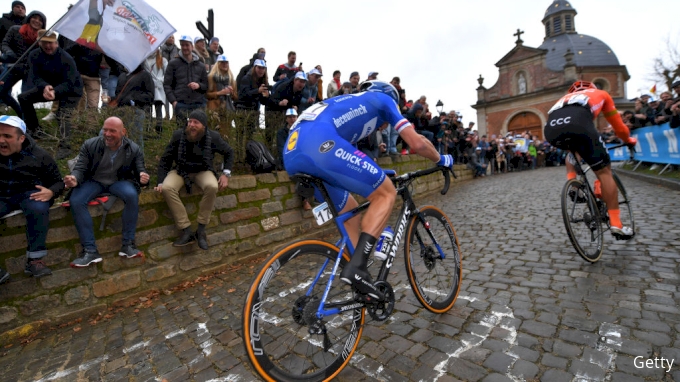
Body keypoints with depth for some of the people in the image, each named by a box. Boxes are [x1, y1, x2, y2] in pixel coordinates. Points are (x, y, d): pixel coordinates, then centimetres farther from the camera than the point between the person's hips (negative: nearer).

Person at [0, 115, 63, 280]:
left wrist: (51, 192, -21)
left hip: (29, 193, -2)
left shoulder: (39, 155, -4)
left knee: (39, 209, -36)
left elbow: (57, 181, 3)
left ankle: (34, 260, -25)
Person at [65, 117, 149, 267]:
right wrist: (75, 179, -30)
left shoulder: (134, 149, -9)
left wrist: (143, 177, -33)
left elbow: (140, 170, -7)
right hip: (93, 181, 2)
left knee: (132, 195, -35)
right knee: (76, 201, -28)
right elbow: (80, 168, -5)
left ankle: (128, 244, -25)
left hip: (119, 181, -1)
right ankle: (90, 250, -24)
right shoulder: (90, 145, -8)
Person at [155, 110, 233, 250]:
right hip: (180, 171, 1)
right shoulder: (178, 135, -10)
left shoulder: (213, 137, -10)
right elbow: (165, 159, -2)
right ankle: (187, 231, -25)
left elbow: (229, 152, 6)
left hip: (203, 171, -1)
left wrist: (226, 173, -7)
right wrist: (161, 182, -12)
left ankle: (201, 231, -21)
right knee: (167, 188, -31)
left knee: (212, 187, -36)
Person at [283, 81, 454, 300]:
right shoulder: (384, 99, 23)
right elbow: (417, 142, 17)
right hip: (319, 144, -8)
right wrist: (442, 160, 36)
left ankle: (364, 292, 25)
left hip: (292, 153, 8)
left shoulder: (349, 103, 41)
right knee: (386, 193, 6)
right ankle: (356, 266, -7)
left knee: (351, 213, 19)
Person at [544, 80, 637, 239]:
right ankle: (616, 224, 9)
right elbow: (618, 125, 42)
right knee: (604, 171, 11)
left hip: (551, 129, 4)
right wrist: (629, 140, 62)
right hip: (577, 123, -3)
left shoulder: (567, 98, 46)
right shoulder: (601, 93, 39)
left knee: (572, 149, 39)